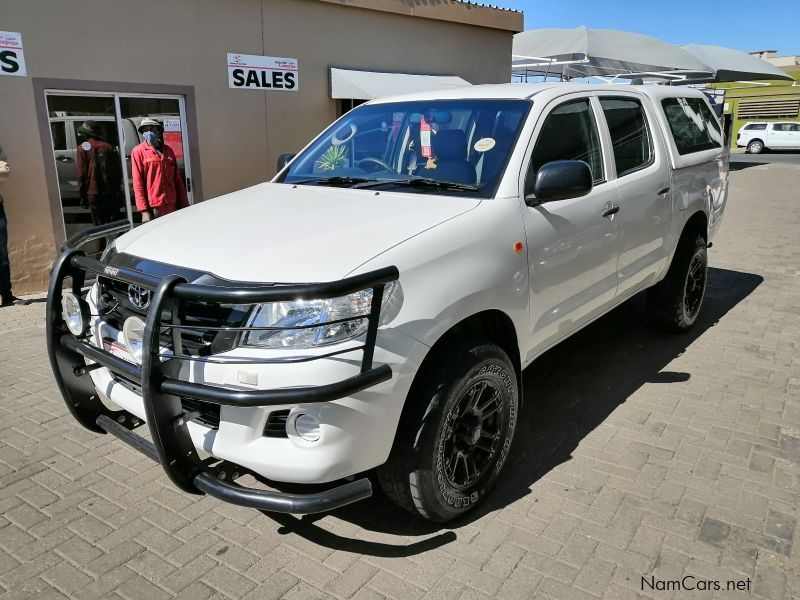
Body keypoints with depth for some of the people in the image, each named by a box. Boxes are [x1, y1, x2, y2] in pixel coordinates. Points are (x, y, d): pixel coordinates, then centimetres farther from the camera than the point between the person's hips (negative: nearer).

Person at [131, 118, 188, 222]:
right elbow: (137, 183, -4)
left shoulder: (168, 151, 14)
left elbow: (178, 179, 16)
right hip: (153, 208, -4)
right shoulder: (138, 152, 1)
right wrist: (144, 211, -12)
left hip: (172, 206, 5)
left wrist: (184, 203, 11)